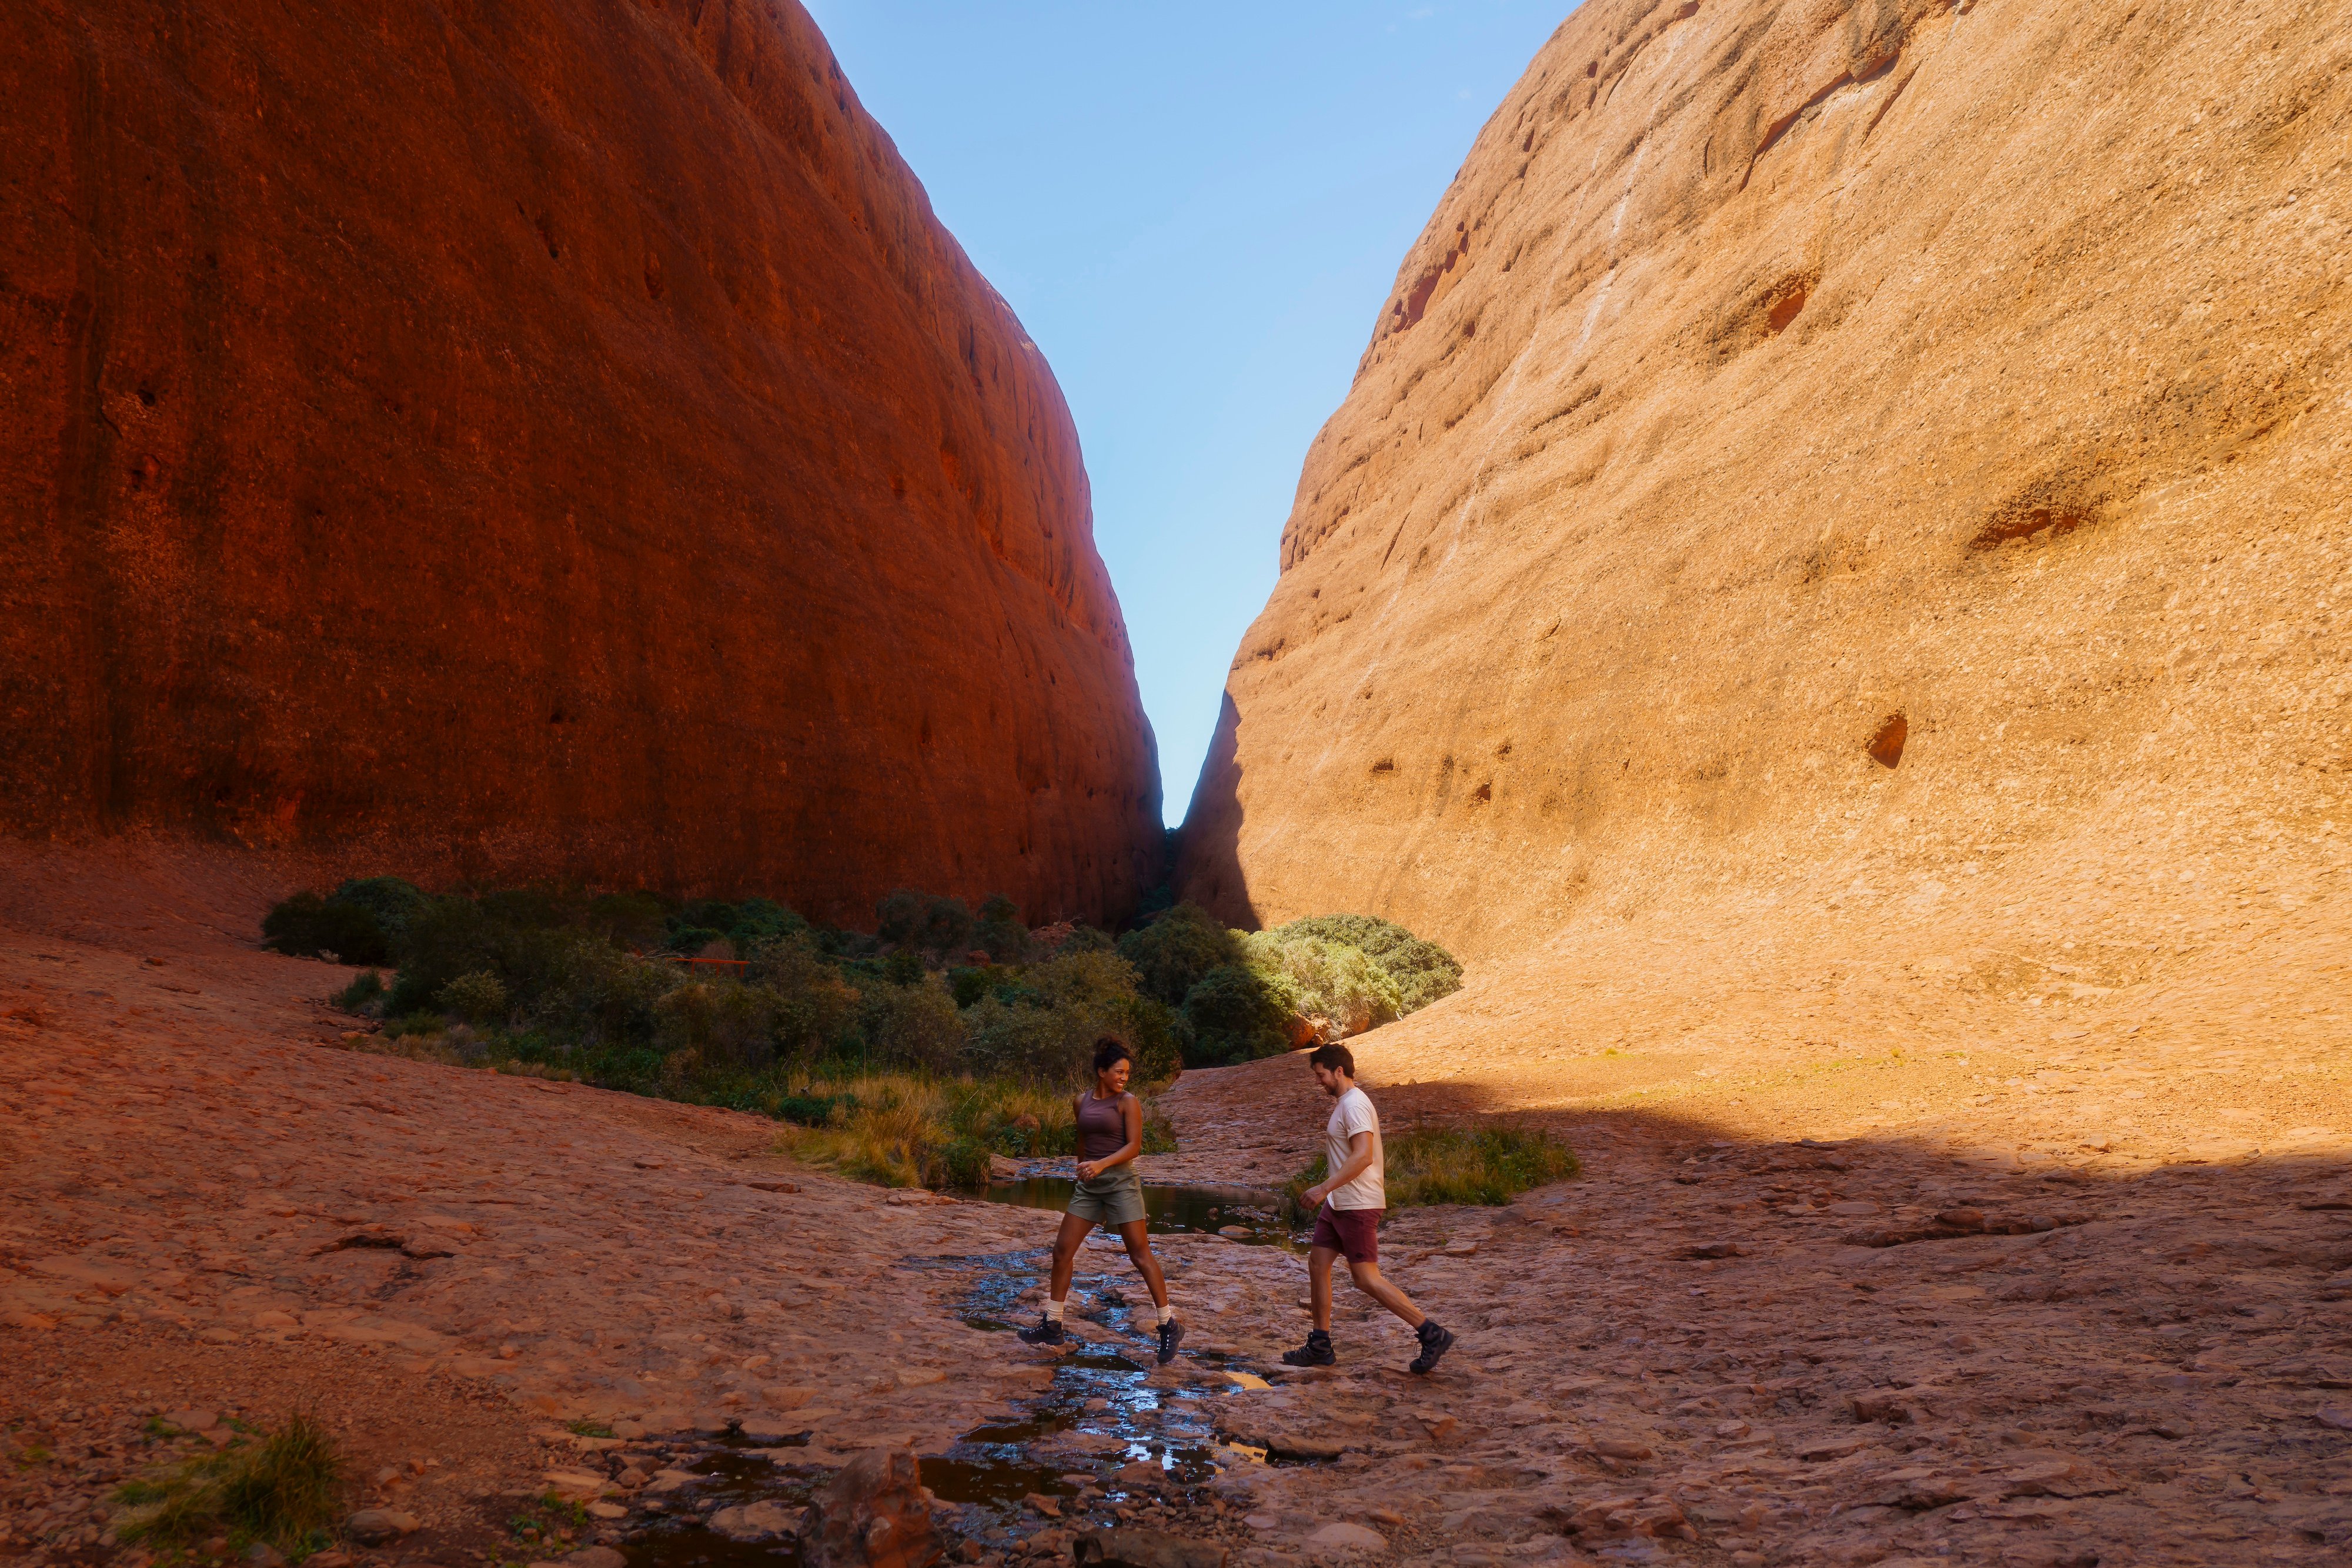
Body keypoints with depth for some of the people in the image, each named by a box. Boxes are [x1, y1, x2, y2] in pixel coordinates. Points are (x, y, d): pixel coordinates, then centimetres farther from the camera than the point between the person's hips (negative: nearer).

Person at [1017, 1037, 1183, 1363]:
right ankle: (1052, 1326, 14)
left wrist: (1101, 1165, -25)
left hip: (1121, 1182, -5)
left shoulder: (1128, 1102, -6)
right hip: (1088, 1187, 5)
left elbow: (1134, 1146, -13)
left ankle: (1170, 1327, 5)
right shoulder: (1082, 1101, 8)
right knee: (1062, 1251, 3)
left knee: (1141, 1254, -4)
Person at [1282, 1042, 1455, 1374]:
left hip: (1357, 1206, -10)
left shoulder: (1354, 1104, -18)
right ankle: (1320, 1346, 19)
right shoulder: (1345, 1104, 14)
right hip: (1339, 1203, 10)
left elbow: (1363, 1156, -29)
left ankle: (1432, 1335, 0)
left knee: (1366, 1278, -7)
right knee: (1317, 1264, 11)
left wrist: (1324, 1188, -29)